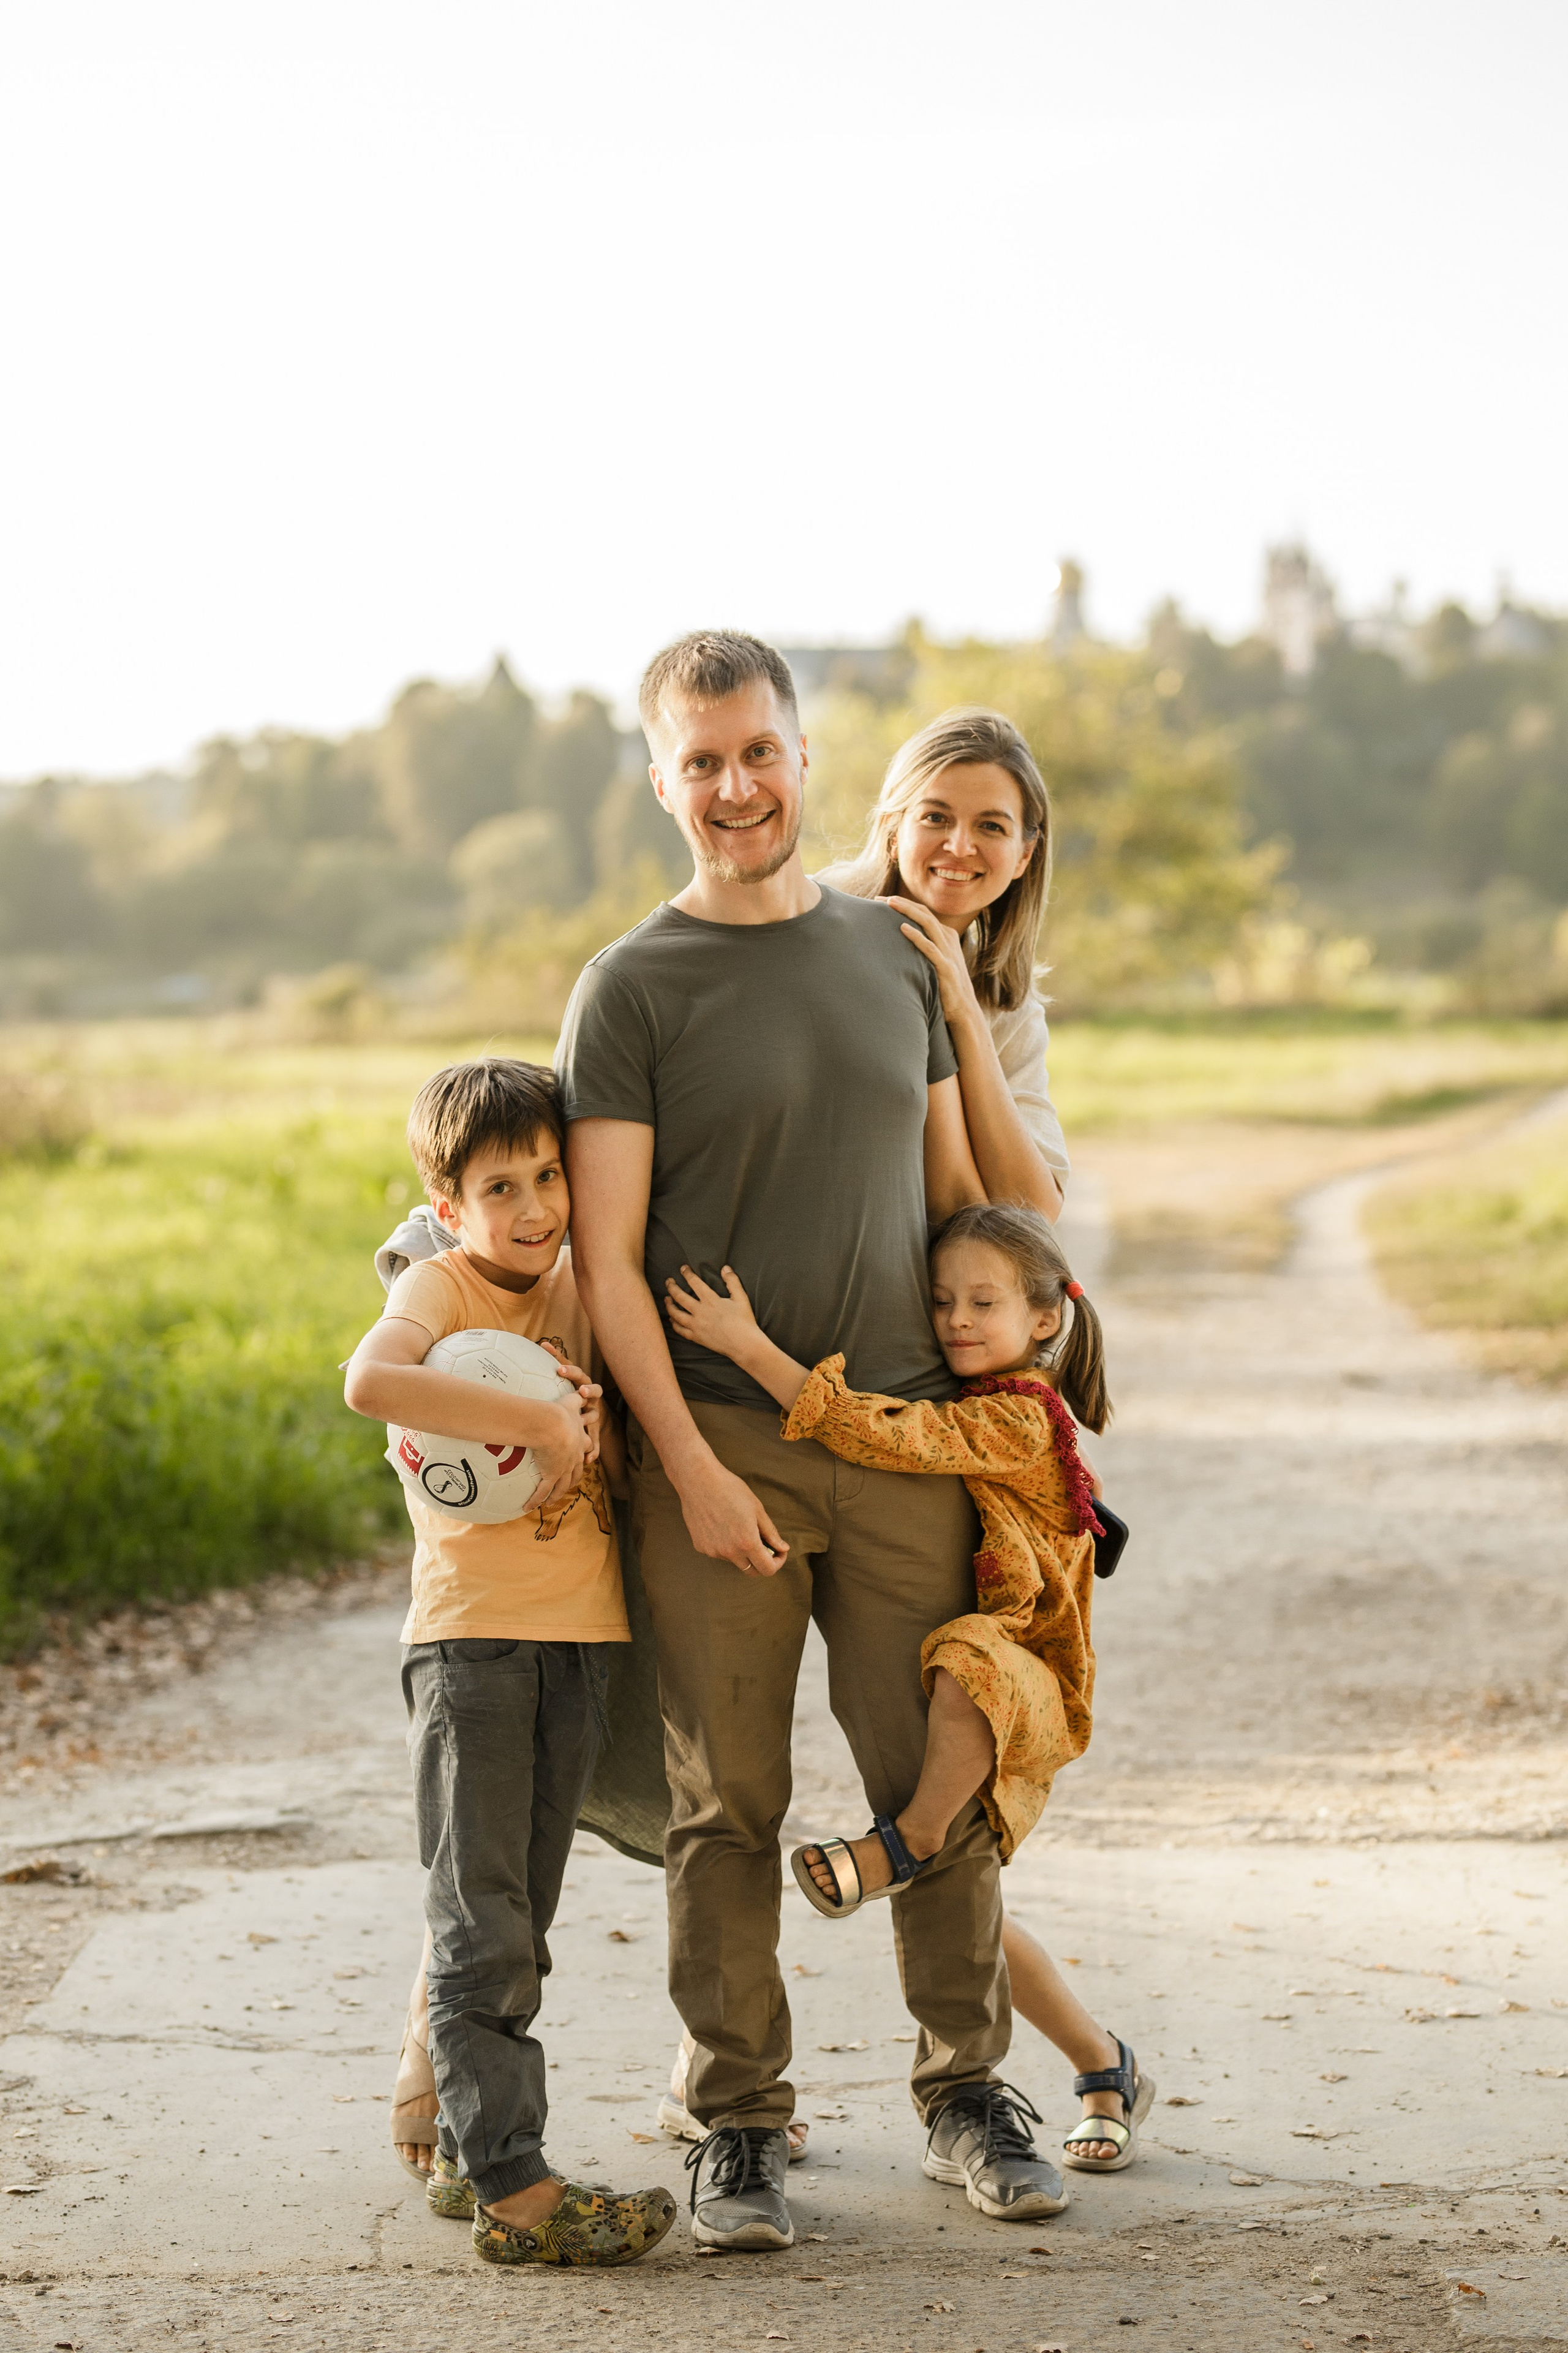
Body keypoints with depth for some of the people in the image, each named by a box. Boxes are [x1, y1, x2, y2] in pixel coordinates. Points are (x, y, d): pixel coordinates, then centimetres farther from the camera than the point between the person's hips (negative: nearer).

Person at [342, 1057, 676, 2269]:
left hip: (580, 1637, 6)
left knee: (518, 1928, 12)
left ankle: (468, 2150, 22)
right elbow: (371, 1381, -29)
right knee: (483, 1933, -6)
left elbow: (620, 1446, 13)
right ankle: (514, 2189, -8)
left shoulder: (577, 1284, 12)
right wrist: (538, 1420, -27)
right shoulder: (440, 1285, -7)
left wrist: (596, 1427, -11)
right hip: (470, 1634, -6)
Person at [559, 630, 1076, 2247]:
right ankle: (737, 2124, 14)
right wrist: (691, 1465, -13)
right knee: (727, 1803, 2)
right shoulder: (631, 991, -1)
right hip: (716, 1445, -3)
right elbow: (604, 1259, -5)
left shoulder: (899, 955, 12)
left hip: (903, 1440, 3)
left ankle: (965, 2085, 21)